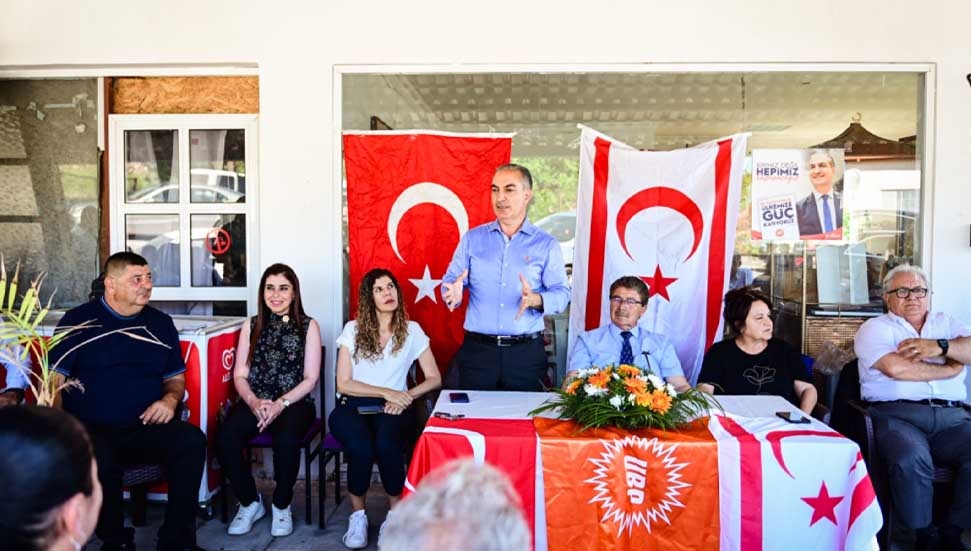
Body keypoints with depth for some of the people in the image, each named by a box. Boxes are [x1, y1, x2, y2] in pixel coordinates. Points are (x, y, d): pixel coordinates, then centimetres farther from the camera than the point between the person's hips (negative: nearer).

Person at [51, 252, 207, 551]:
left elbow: (175, 377, 20)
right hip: (91, 430, -2)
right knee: (99, 460, -37)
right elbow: (53, 378, 2)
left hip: (147, 429, 3)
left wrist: (170, 399, -3)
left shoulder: (161, 323, 14)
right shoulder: (78, 320, 5)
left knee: (192, 439, -28)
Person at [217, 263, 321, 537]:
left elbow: (310, 378, -1)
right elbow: (240, 375, 7)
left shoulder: (309, 326, 4)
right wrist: (254, 402, -13)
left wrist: (280, 404, -16)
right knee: (225, 437, -27)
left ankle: (282, 505, -5)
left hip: (294, 402, -3)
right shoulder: (251, 325, 13)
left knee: (286, 440, -35)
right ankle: (249, 502, -1)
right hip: (255, 402, 3)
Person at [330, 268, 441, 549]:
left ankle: (396, 513, -10)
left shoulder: (411, 330, 5)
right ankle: (358, 515, -6)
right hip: (354, 407, 0)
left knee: (386, 444, -34)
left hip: (392, 409, 0)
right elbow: (343, 384, -1)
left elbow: (434, 378, 6)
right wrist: (387, 392, -12)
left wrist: (405, 396, -12)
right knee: (361, 448, -33)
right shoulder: (353, 330, 4)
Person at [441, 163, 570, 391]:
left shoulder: (546, 244, 3)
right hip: (477, 349, 1)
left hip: (526, 353, -1)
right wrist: (455, 292, -18)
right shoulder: (472, 238, 8)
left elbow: (561, 293, -2)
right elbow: (450, 280, 6)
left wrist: (536, 300, -23)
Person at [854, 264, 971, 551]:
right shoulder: (875, 328, 9)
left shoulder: (946, 323, 24)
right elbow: (895, 368, -9)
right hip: (897, 414, -4)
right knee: (911, 460, -33)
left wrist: (939, 347, -10)